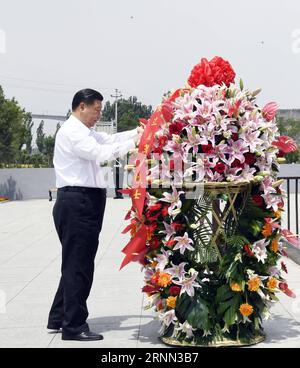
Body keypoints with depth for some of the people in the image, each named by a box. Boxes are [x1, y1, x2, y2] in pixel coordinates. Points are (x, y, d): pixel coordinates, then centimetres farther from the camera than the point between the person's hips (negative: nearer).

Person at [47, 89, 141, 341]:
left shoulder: (84, 132, 21)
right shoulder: (72, 131, -11)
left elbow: (110, 139, 16)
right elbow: (101, 152, -22)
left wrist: (139, 131, 6)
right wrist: (134, 143, -17)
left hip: (84, 203, 11)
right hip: (77, 202, -11)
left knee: (75, 263, 16)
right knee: (79, 265, -6)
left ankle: (59, 318, 25)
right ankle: (74, 326, 0)